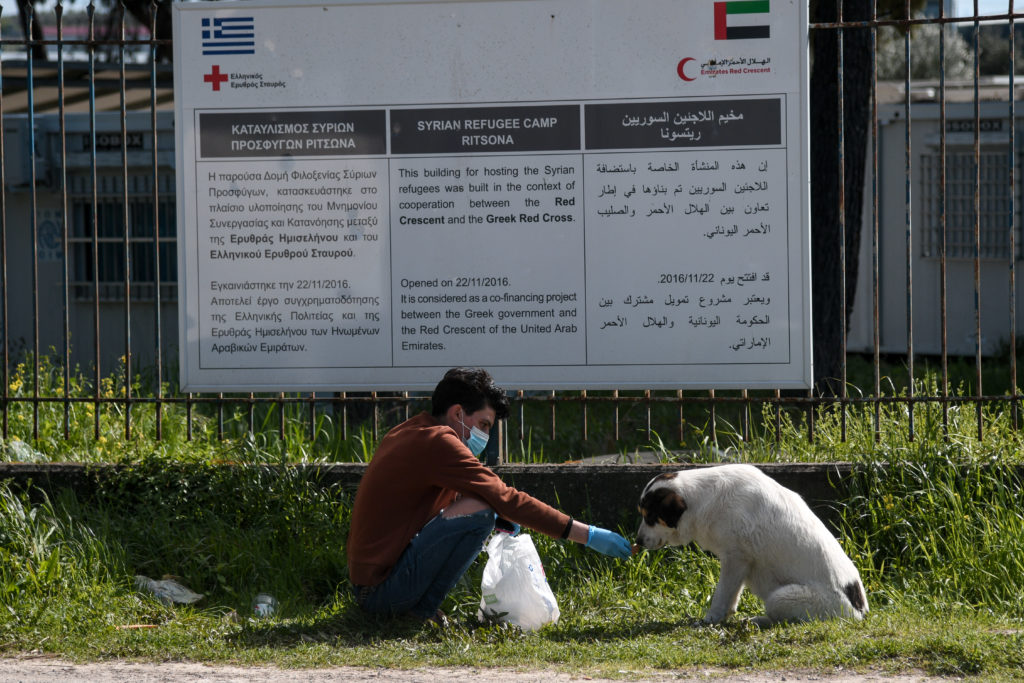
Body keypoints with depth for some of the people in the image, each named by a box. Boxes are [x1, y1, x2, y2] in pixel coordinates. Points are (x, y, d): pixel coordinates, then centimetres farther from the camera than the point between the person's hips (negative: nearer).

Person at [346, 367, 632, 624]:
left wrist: (501, 518, 11)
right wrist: (588, 536, -15)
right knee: (478, 511, -21)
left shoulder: (409, 432, 15)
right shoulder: (437, 442, -15)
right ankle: (422, 611, -12)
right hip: (384, 590, -10)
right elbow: (506, 498, -18)